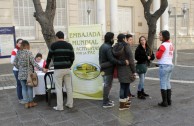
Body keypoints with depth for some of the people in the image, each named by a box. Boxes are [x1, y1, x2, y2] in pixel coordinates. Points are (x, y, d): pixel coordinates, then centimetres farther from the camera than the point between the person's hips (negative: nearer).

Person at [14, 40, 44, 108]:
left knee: (24, 88, 10)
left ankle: (26, 103, 15)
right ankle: (31, 102, 17)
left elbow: (15, 63, 6)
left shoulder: (18, 53, 4)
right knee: (30, 88, 9)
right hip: (28, 73, -4)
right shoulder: (29, 52, -11)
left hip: (21, 74, 4)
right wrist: (41, 69, -13)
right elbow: (33, 63, -16)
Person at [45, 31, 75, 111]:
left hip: (58, 69, -4)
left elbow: (49, 57, 4)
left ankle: (60, 107, 6)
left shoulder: (54, 45, -3)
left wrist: (46, 67, 19)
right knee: (69, 87, 11)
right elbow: (72, 57, 10)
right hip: (67, 69, 4)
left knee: (59, 88, 2)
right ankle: (70, 104, 21)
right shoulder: (69, 45, 8)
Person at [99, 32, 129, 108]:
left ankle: (106, 99, 33)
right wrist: (123, 62, -30)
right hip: (108, 70, -9)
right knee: (107, 86, 1)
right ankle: (105, 103, 10)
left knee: (106, 85, 20)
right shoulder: (108, 47, -21)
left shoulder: (102, 46, 10)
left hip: (104, 69, 10)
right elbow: (112, 59, -29)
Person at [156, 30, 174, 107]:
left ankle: (164, 102, 2)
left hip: (164, 66, -9)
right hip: (170, 65, 9)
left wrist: (157, 51, 3)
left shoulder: (163, 45, -14)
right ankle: (169, 101, 21)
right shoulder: (171, 44, 12)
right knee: (167, 83, 15)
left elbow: (158, 56, -12)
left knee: (163, 84, -2)